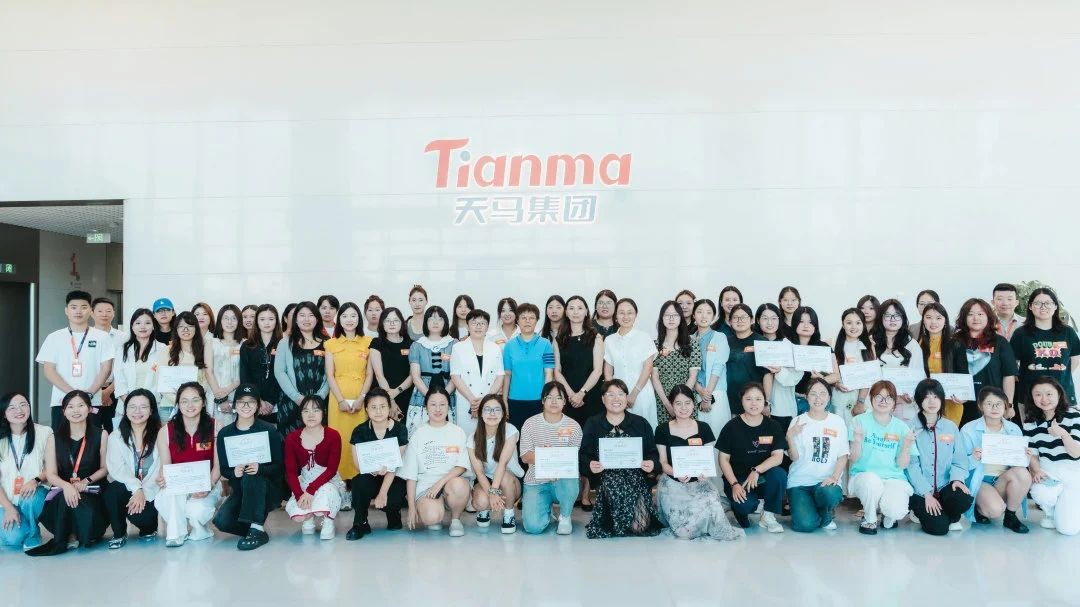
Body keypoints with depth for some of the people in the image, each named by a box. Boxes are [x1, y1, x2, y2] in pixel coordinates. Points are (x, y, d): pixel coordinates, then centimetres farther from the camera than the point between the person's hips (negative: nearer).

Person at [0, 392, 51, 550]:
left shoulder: (44, 433, -6)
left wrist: (36, 480, -23)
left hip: (34, 493, -1)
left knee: (29, 500, -36)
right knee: (13, 538, -21)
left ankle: (33, 537, -7)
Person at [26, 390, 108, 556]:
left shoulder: (100, 435, 4)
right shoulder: (55, 438, 7)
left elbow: (105, 468, 6)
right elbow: (51, 474, 0)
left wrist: (85, 481, -12)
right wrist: (67, 486, -22)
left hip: (91, 491, -2)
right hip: (62, 489, 2)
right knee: (66, 498, -36)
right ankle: (61, 541, -13)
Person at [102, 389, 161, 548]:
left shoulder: (159, 435, -1)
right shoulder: (116, 437, 4)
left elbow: (159, 470, -7)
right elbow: (116, 468, -9)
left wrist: (143, 493, -19)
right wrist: (136, 489, -23)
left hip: (150, 492, -2)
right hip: (126, 487, 2)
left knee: (140, 516, -28)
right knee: (114, 490, -31)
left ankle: (149, 528, 13)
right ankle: (119, 534, -5)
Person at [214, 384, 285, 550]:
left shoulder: (269, 430, -5)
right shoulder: (224, 433, 2)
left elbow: (279, 466, -9)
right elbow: (223, 469, 0)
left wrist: (259, 468, -30)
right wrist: (234, 472, -24)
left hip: (268, 491, -3)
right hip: (239, 491, 3)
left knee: (251, 476, -35)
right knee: (221, 521, -25)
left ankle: (256, 529, -27)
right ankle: (257, 531, 2)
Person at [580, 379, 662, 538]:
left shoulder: (641, 423, 10)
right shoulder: (592, 424, 9)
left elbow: (653, 453, 10)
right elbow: (583, 456, 5)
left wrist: (652, 463, -12)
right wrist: (590, 465, -17)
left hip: (636, 479, -1)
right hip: (607, 481, 1)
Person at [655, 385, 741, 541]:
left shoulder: (703, 428, 9)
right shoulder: (662, 430, 4)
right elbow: (663, 462, 2)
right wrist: (677, 474, -18)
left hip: (698, 482, 2)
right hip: (672, 483, -2)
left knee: (711, 502, -34)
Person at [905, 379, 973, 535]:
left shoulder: (951, 427, 11)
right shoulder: (911, 428, -2)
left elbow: (959, 459, 6)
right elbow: (911, 465, -8)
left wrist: (957, 478, -16)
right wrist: (927, 493, -16)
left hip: (945, 486, 4)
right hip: (920, 490, -3)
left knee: (964, 499, -29)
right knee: (938, 526, -24)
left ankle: (952, 518, 5)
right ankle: (923, 512, 12)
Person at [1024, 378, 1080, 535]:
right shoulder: (1030, 422, 1)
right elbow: (1032, 453, 4)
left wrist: (1063, 434, -32)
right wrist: (1037, 471, -16)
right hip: (1047, 473, 2)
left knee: (1067, 528, -13)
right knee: (1039, 492, -35)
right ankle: (1051, 513, 4)